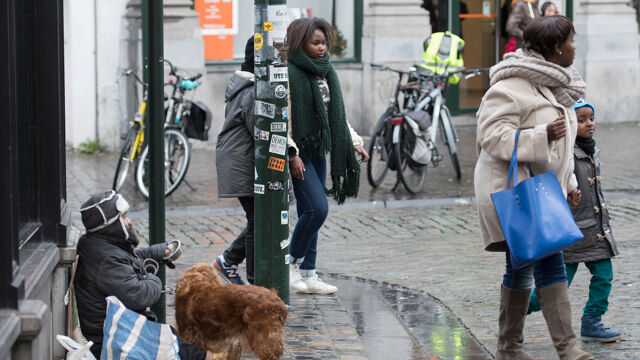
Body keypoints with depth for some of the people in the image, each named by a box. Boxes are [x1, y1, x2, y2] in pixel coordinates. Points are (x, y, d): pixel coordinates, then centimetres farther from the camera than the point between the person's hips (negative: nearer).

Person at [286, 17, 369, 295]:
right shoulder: (289, 74, -13)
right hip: (298, 152, -8)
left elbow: (336, 114, 21)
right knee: (318, 208, -16)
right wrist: (292, 154, -21)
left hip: (318, 151, 8)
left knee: (309, 212, 9)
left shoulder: (325, 73, 13)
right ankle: (292, 260, 2)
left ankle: (307, 274, 12)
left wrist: (353, 142, 14)